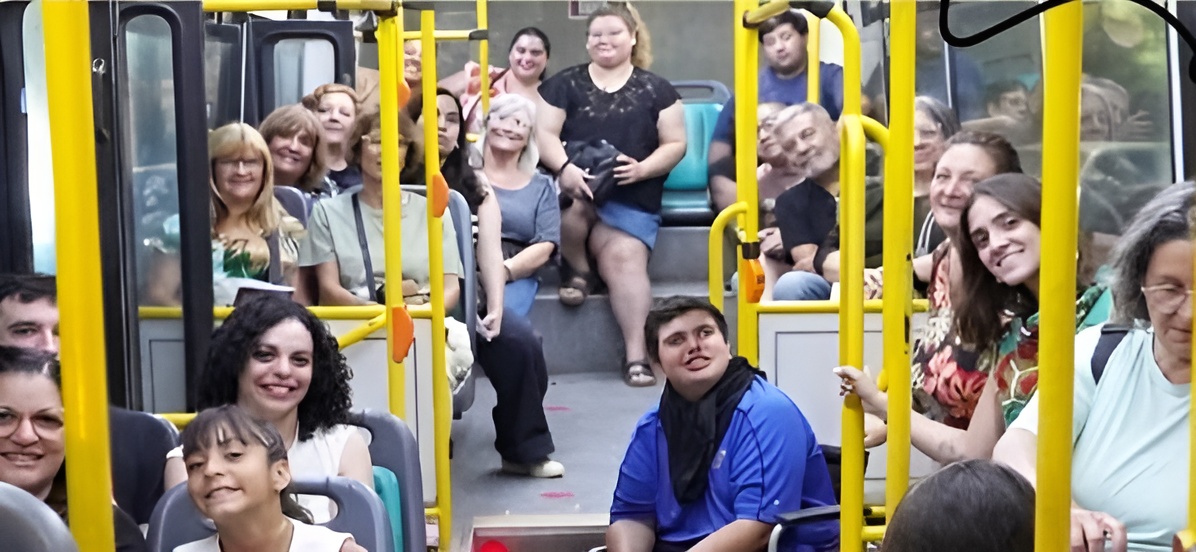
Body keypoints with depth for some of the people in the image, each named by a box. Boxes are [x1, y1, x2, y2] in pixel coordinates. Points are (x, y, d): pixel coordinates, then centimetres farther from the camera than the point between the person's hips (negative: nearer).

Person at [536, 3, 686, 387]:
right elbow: (544, 134, 2)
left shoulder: (656, 90, 12)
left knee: (625, 258, -25)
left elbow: (675, 144, 8)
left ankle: (636, 353, -27)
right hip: (577, 186, 0)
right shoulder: (565, 84, 12)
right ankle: (577, 268, -6)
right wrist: (565, 168, -18)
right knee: (575, 203, -37)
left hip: (632, 199, 0)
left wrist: (642, 169, -12)